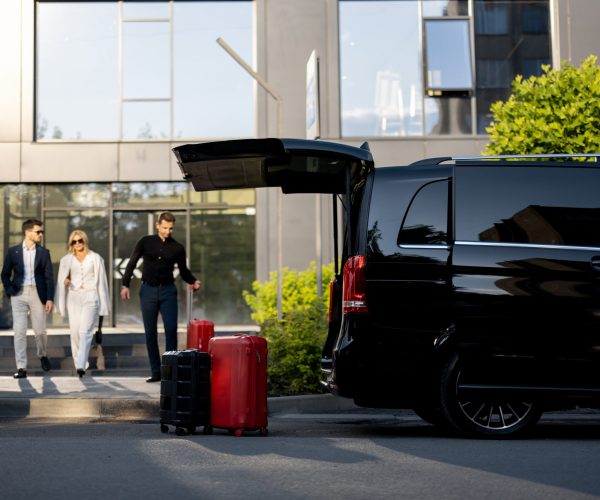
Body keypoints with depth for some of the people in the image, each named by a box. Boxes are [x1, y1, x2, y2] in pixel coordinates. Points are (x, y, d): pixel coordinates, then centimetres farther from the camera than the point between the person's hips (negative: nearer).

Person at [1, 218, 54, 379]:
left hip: (37, 294, 0)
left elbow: (49, 277, 3)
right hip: (19, 295, 0)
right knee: (19, 331, -5)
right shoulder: (13, 251, 4)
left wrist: (50, 298, -4)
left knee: (40, 330, 4)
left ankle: (42, 355, 34)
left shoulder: (43, 252, 4)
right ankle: (21, 367, -1)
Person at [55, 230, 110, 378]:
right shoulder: (67, 260, 10)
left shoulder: (95, 258, 5)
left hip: (90, 297, -3)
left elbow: (101, 281, 6)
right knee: (75, 332, -1)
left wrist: (104, 304, 4)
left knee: (85, 331, -16)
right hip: (73, 298, 3)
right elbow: (61, 281, 18)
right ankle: (79, 364, 11)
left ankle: (81, 366, -25)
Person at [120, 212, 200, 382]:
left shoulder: (177, 248, 5)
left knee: (171, 330, -9)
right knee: (150, 333, 2)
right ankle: (156, 372, 7)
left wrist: (193, 281, -7)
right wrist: (125, 285, -1)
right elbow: (132, 264, 7)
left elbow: (183, 271, 13)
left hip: (168, 291, 0)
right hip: (148, 290, 0)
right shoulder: (146, 242, 3)